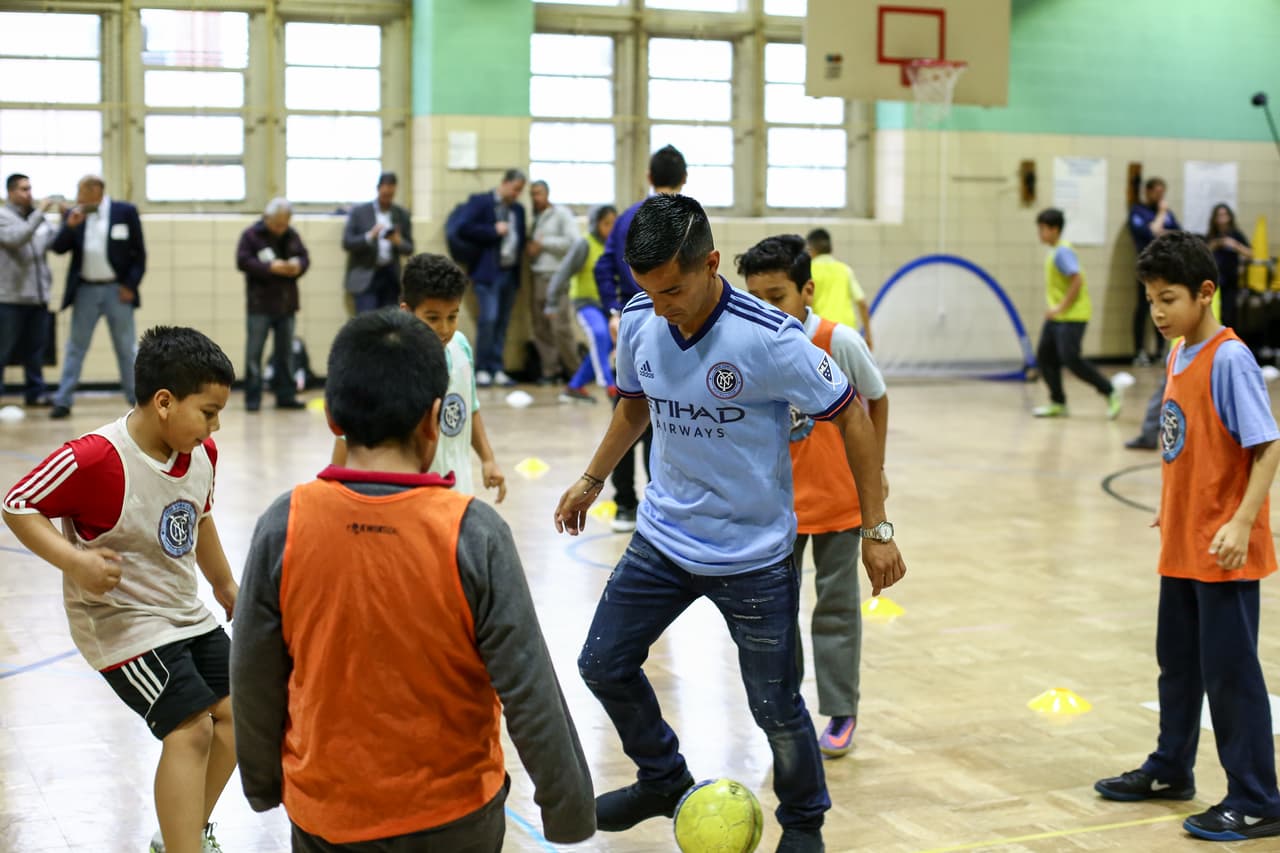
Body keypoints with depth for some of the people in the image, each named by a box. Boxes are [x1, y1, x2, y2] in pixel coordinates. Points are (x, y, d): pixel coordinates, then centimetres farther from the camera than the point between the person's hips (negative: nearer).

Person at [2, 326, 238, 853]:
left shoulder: (202, 453, -3)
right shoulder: (97, 458, -27)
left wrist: (223, 583, 26)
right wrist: (74, 560, -32)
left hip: (186, 613, 8)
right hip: (122, 623, -8)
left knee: (234, 712, 11)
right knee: (191, 730, -17)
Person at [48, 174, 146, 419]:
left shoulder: (125, 212, -3)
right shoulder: (74, 215, 5)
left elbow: (138, 252, -1)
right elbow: (58, 248, -1)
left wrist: (131, 285, -7)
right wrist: (69, 226, -17)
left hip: (117, 290, -2)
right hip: (85, 290, 2)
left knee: (127, 348, 4)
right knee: (75, 346, 4)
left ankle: (138, 399, 12)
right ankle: (63, 401, 7)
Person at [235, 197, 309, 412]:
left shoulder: (292, 236, 9)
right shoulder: (251, 235, -6)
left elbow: (305, 256, 13)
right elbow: (242, 261, -13)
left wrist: (299, 264, -11)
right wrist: (270, 267, -23)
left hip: (286, 303, 5)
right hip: (260, 304, -5)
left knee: (285, 352, 9)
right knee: (254, 352, -4)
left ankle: (286, 395, 16)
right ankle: (252, 398, 0)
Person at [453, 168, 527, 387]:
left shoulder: (518, 209, 18)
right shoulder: (480, 202, 1)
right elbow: (464, 229, -9)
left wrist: (519, 254, 5)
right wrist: (493, 231, -11)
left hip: (510, 273, 6)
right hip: (488, 271, -6)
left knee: (502, 323, 5)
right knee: (488, 318, -14)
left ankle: (497, 369, 8)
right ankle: (481, 370, -7)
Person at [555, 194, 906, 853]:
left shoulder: (770, 339, -25)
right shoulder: (637, 323, -9)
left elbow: (850, 417, -14)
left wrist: (877, 531, -13)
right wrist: (591, 480, 21)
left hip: (755, 555, -5)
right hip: (663, 537, 5)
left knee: (775, 708, 2)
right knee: (603, 664, 10)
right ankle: (664, 781, 36)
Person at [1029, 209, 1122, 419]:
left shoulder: (1062, 252, -16)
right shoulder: (1053, 252, 14)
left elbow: (1077, 281, -24)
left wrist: (1062, 307, -22)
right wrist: (1055, 308, 14)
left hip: (1072, 316, -10)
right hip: (1057, 316, 10)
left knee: (1070, 359, -12)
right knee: (1045, 356, 7)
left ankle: (1110, 392, -1)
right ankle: (1058, 403, 14)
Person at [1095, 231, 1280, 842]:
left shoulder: (1229, 360, -18)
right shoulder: (1179, 355, 7)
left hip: (1224, 551, -8)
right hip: (1181, 545, 9)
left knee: (1230, 671, -1)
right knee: (1178, 661, 20)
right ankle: (1170, 770, 37)